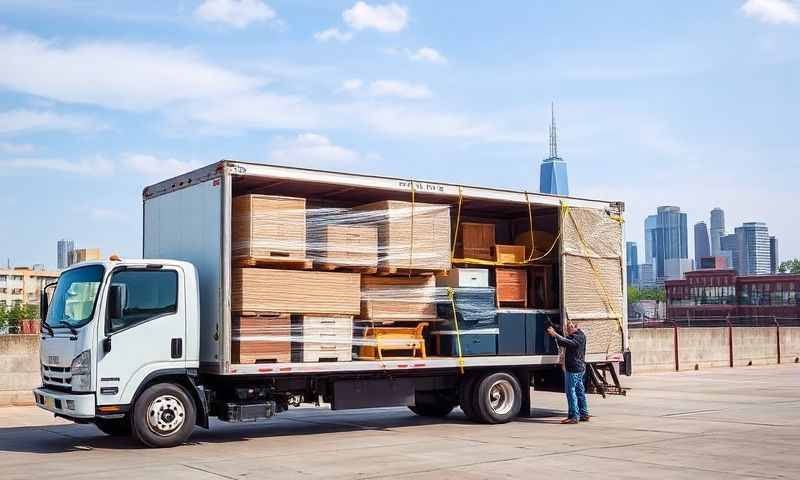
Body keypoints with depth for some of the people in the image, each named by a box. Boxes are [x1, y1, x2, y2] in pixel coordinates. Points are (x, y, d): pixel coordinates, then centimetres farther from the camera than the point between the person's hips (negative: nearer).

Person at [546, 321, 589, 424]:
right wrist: (555, 334, 5)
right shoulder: (573, 336, 18)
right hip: (578, 368, 10)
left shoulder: (580, 336, -13)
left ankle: (574, 416, -11)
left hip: (574, 368, -10)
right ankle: (584, 415, 20)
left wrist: (555, 335, -33)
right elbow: (562, 343, 19)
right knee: (580, 391, 13)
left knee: (571, 391, -10)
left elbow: (568, 342, -29)